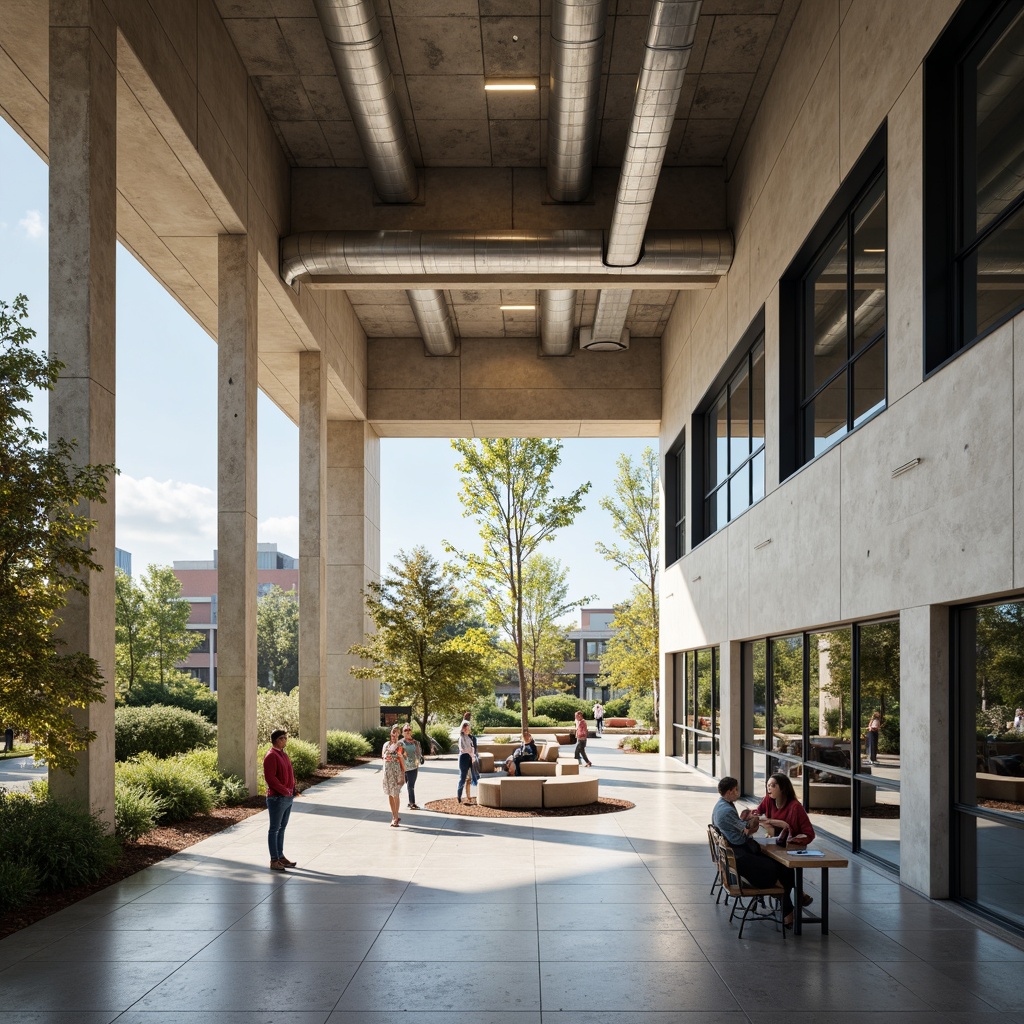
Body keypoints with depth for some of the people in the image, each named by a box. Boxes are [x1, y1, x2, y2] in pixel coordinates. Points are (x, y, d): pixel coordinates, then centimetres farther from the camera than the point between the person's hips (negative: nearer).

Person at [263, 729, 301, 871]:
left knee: (282, 828, 15)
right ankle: (274, 861, 4)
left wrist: (293, 789, 8)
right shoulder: (271, 756, -14)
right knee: (274, 829, -1)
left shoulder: (284, 755, 14)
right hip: (276, 798, -9)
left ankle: (281, 856, 24)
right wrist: (285, 791, -18)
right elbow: (270, 778, -21)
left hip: (288, 798, 9)